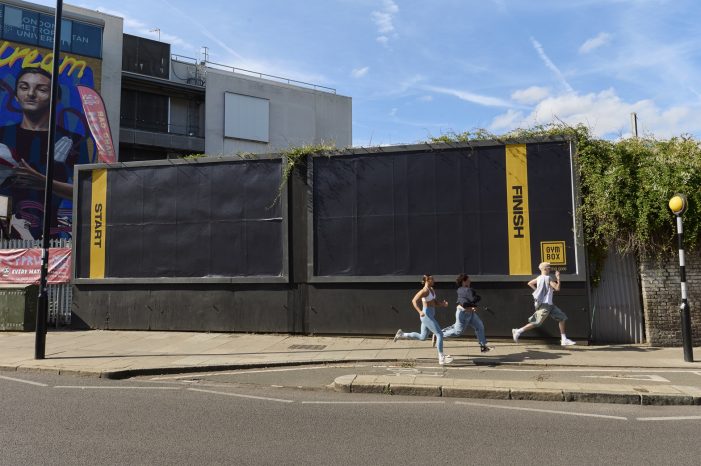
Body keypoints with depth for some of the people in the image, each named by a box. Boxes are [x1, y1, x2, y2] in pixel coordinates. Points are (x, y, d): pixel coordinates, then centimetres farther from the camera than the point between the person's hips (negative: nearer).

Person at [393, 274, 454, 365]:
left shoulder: (431, 289, 11)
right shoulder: (424, 291, -18)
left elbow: (435, 302, 17)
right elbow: (414, 301, -25)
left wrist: (443, 304, -3)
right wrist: (420, 311, -36)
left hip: (430, 315, 10)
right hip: (426, 316, -10)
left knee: (422, 337, 18)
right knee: (440, 334, -8)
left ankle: (402, 335, 25)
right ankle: (441, 358, -3)